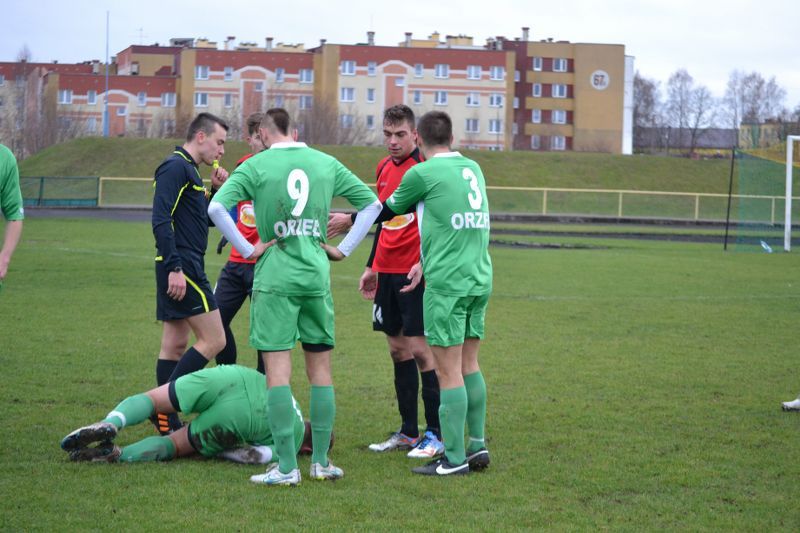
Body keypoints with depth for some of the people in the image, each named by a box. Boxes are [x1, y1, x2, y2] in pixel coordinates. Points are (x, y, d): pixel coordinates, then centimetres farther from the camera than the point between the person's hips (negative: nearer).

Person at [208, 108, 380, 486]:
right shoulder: (326, 163, 9)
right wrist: (344, 249, 14)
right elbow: (372, 203, 14)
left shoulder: (256, 165, -2)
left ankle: (287, 467, -5)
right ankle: (321, 461, 15)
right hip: (317, 276, 4)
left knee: (277, 370, -2)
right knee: (320, 369, 11)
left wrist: (247, 249, -7)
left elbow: (217, 207, -15)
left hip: (275, 277, -3)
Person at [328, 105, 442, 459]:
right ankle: (408, 432, 17)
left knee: (419, 348, -7)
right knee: (397, 348, 10)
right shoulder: (384, 167, 14)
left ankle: (436, 435, -1)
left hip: (414, 271, -8)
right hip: (387, 271, 8)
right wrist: (372, 266, 24)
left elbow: (398, 209, -22)